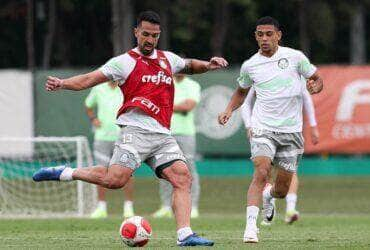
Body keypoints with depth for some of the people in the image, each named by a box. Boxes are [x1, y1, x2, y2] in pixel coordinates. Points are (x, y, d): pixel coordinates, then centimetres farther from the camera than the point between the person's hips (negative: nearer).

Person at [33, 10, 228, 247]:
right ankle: (65, 173, -2)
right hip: (136, 130, -6)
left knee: (183, 178, -9)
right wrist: (62, 83, -17)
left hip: (163, 136, 6)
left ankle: (185, 235, -10)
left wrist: (207, 65, 21)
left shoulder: (168, 59, 20)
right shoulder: (125, 61, 3)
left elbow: (189, 65, 41)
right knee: (115, 180, -21)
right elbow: (90, 79, -2)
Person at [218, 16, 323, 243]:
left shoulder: (295, 57, -1)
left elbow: (317, 79, 9)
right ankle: (251, 225, -26)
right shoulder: (250, 66, 3)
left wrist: (316, 86, -15)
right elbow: (241, 92, 21)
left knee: (282, 189, 6)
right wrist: (229, 110, 4)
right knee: (261, 173, -25)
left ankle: (268, 195, 43)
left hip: (291, 130, 1)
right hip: (263, 129, -1)